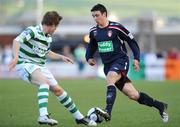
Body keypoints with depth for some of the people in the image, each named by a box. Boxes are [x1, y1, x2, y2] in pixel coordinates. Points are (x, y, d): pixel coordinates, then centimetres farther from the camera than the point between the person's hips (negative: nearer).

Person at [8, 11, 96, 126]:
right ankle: (43, 116, -44)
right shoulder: (33, 31, -17)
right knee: (45, 81, -35)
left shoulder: (48, 38, 10)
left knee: (57, 89, 9)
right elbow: (17, 41, -30)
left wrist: (61, 57, 25)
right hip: (25, 64, -8)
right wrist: (16, 57, -44)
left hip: (40, 65, 8)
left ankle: (79, 117, 21)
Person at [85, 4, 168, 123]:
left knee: (110, 78, -36)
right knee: (133, 95, 3)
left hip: (120, 60, -5)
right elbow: (91, 46, 26)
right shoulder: (93, 31, 7)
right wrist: (89, 57, 8)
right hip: (107, 64, 5)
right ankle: (159, 105, 21)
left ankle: (108, 112, -46)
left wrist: (136, 58, -8)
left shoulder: (116, 27, -10)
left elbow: (132, 41, -3)